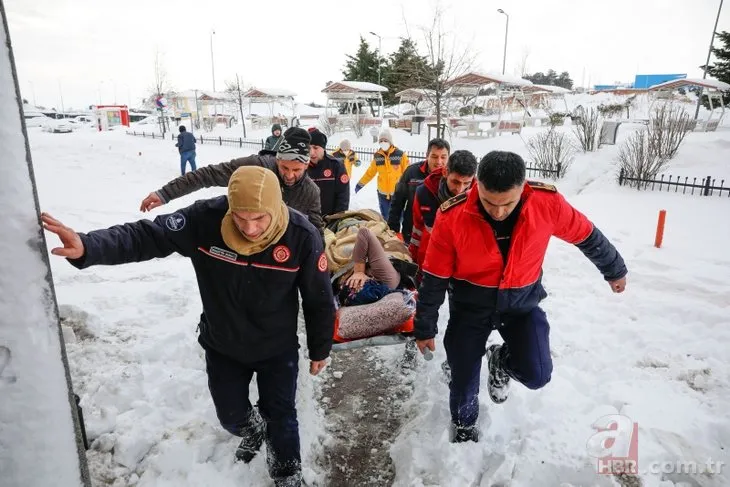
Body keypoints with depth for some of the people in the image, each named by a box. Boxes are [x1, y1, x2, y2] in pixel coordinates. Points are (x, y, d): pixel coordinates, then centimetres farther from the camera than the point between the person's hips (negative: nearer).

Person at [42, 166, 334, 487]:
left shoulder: (301, 236, -27)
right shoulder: (205, 219, -26)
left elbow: (320, 300, -14)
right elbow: (145, 237, -24)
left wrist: (320, 350, -2)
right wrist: (87, 247, -44)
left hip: (278, 350, -2)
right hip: (222, 346, 2)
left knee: (281, 416, 14)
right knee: (231, 416, 20)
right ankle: (254, 428, 58)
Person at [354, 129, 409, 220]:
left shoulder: (400, 154, -8)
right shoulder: (377, 156, 3)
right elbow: (370, 173, 11)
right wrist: (360, 184, 10)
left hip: (397, 193, -4)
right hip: (382, 193, 4)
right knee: (385, 218, 15)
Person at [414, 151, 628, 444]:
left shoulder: (547, 203, -21)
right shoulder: (452, 216, -24)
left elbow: (586, 236, 0)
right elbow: (434, 278, -13)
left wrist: (615, 270, 16)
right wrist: (425, 328, -4)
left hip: (522, 302, 1)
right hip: (470, 306, -1)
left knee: (537, 375, -13)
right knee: (464, 380, 7)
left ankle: (501, 362, 23)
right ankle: (463, 426, 41)